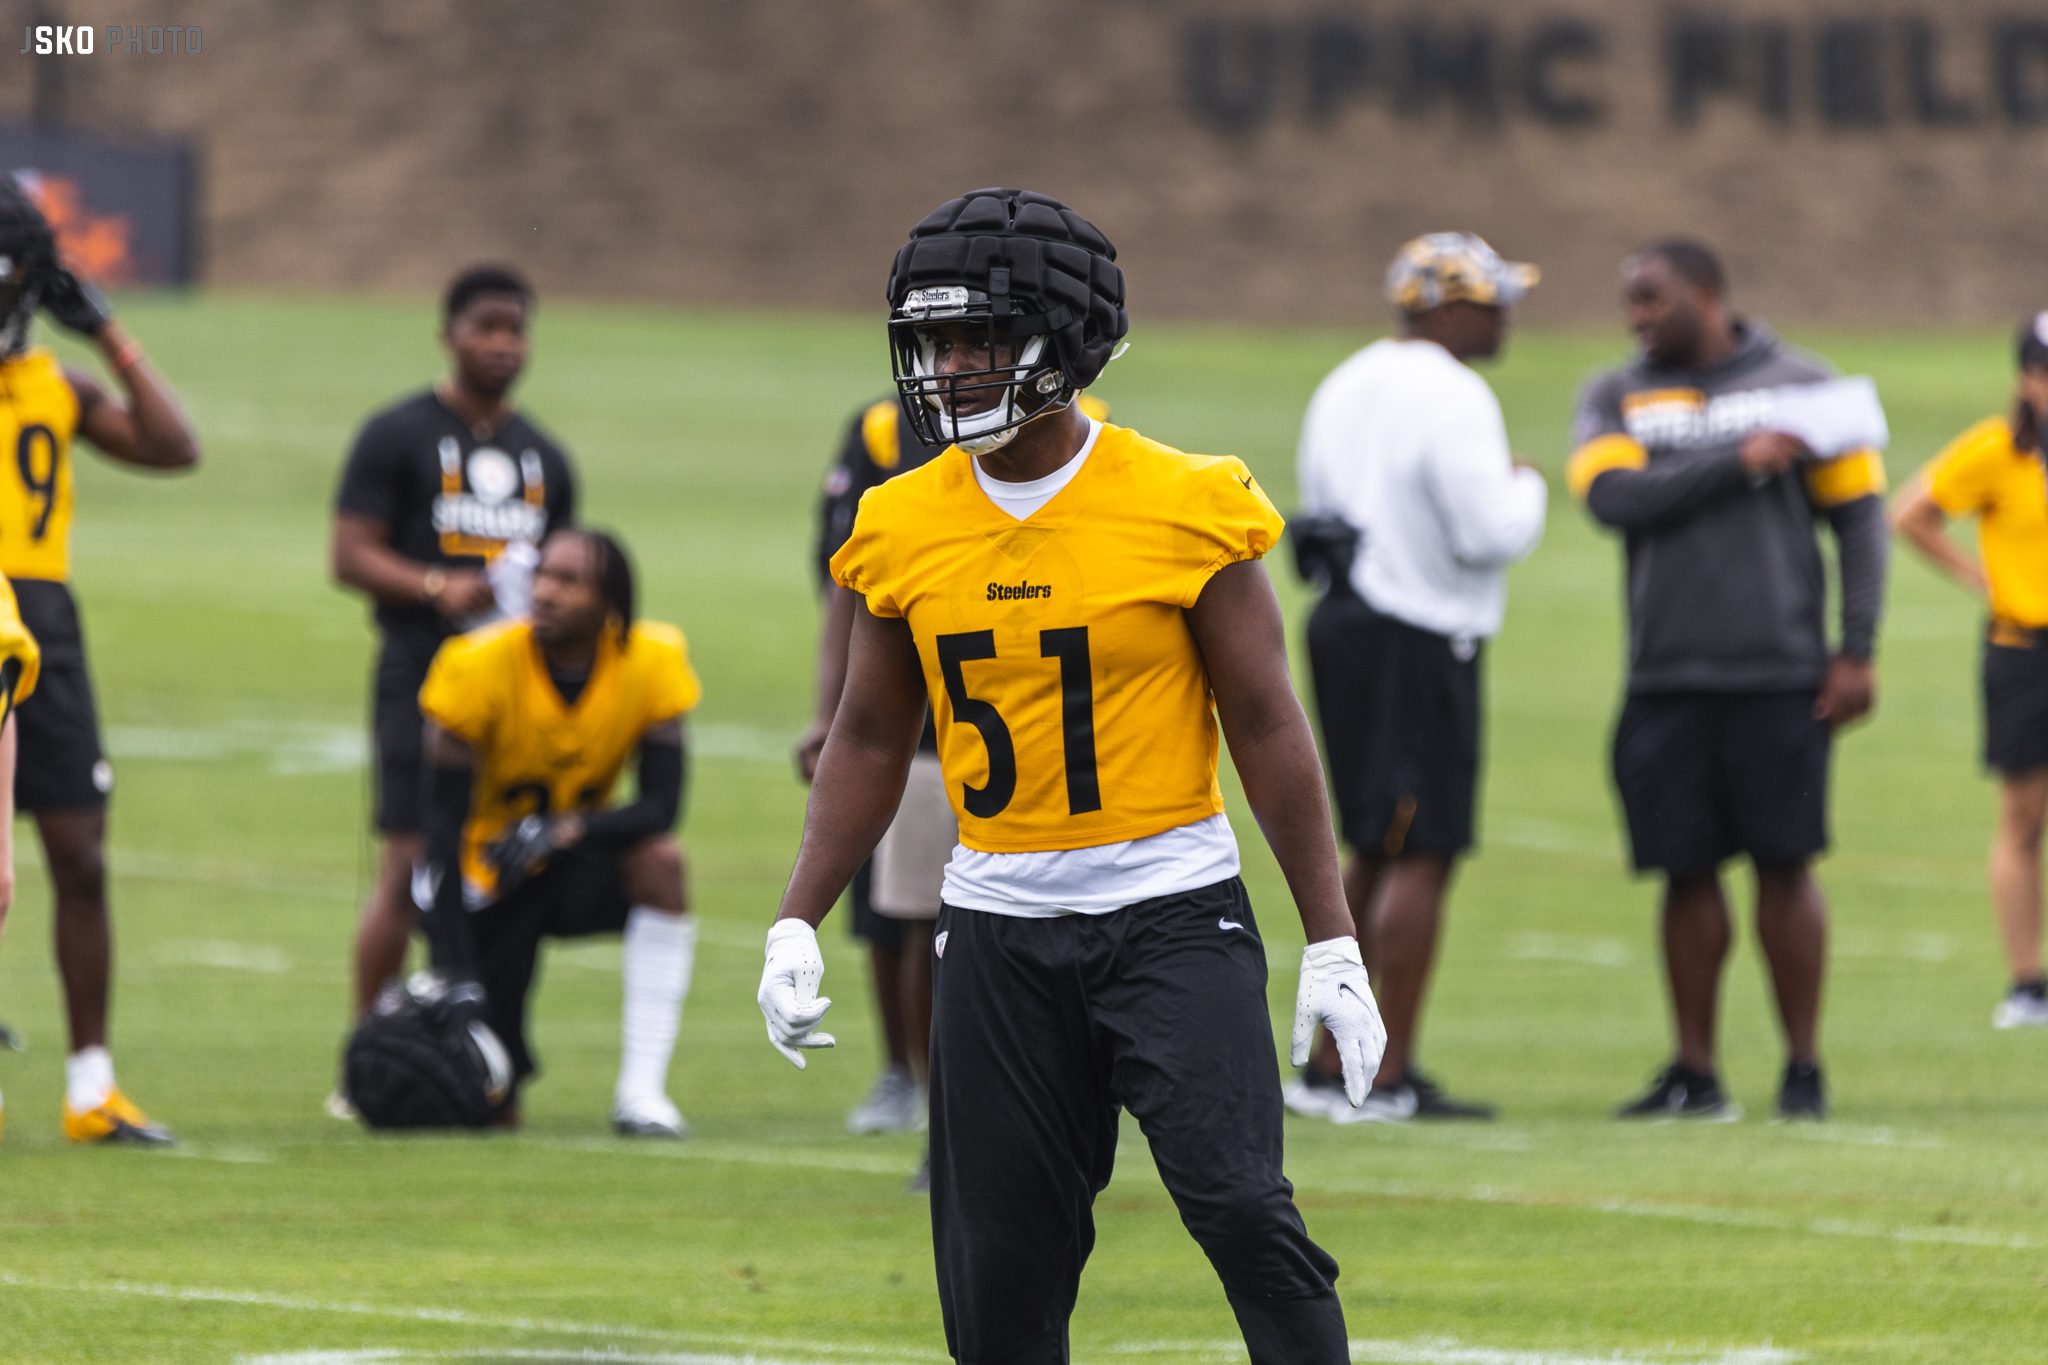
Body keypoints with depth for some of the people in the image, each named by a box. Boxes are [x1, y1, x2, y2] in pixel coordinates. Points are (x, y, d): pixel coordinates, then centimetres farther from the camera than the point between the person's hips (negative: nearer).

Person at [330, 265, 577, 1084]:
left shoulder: (544, 457, 20)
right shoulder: (398, 437, 2)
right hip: (424, 680, -5)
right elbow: (351, 556, -4)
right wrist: (441, 589, -18)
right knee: (408, 871, -10)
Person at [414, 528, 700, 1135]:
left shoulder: (650, 663, -14)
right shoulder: (481, 666, -22)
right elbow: (444, 823, -22)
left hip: (570, 869, 2)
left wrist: (566, 830, -35)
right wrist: (454, 973, -28)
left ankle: (641, 1090, -27)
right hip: (487, 880, -2)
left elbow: (661, 806, -16)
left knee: (659, 858, -33)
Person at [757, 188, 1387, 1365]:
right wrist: (798, 924, 6)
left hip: (1171, 912, -4)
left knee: (1240, 1206, -19)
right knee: (999, 1269, 4)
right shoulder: (906, 528, 5)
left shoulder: (1183, 509, -7)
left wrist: (1333, 943, -5)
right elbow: (871, 741, 14)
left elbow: (1266, 726, -3)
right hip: (1000, 928, 4)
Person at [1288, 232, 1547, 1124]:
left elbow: (1320, 513, 19)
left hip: (1344, 620, 9)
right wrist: (1524, 487, -1)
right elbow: (1491, 533, -19)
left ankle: (1329, 1065, 18)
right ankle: (1388, 1077, -6)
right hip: (1420, 639, -9)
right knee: (1422, 857, -5)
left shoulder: (1345, 388, 12)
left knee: (1374, 850, 16)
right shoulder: (1450, 398, -15)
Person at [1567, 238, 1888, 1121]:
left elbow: (1858, 518, 6)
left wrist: (1857, 651, -2)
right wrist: (1735, 462, -11)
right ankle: (1694, 1073, 10)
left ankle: (1804, 1070, 5)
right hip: (1667, 678, 2)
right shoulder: (1617, 400, 11)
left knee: (1785, 866, -3)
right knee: (1687, 872, 2)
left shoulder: (1798, 385, 6)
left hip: (1780, 678, -2)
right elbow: (1615, 498, -8)